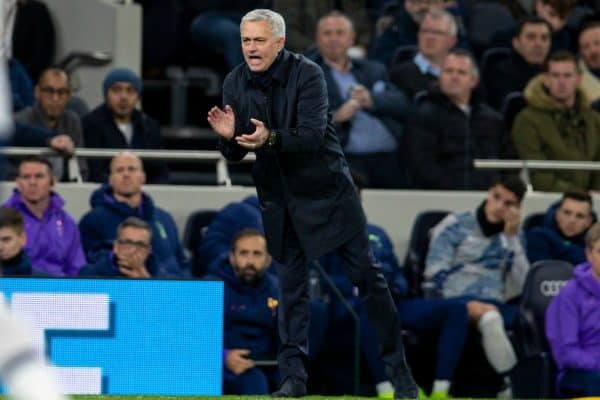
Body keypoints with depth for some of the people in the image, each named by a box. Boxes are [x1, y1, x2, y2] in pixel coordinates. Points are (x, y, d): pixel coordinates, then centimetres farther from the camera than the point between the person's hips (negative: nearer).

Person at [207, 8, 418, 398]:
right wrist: (228, 137, -23)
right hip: (280, 197, 3)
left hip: (326, 189, -3)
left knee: (367, 274, 0)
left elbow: (312, 136, -28)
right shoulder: (235, 83, -4)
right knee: (291, 286, 4)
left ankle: (398, 366, 9)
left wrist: (270, 138, -44)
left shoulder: (308, 74, -18)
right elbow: (236, 154, 0)